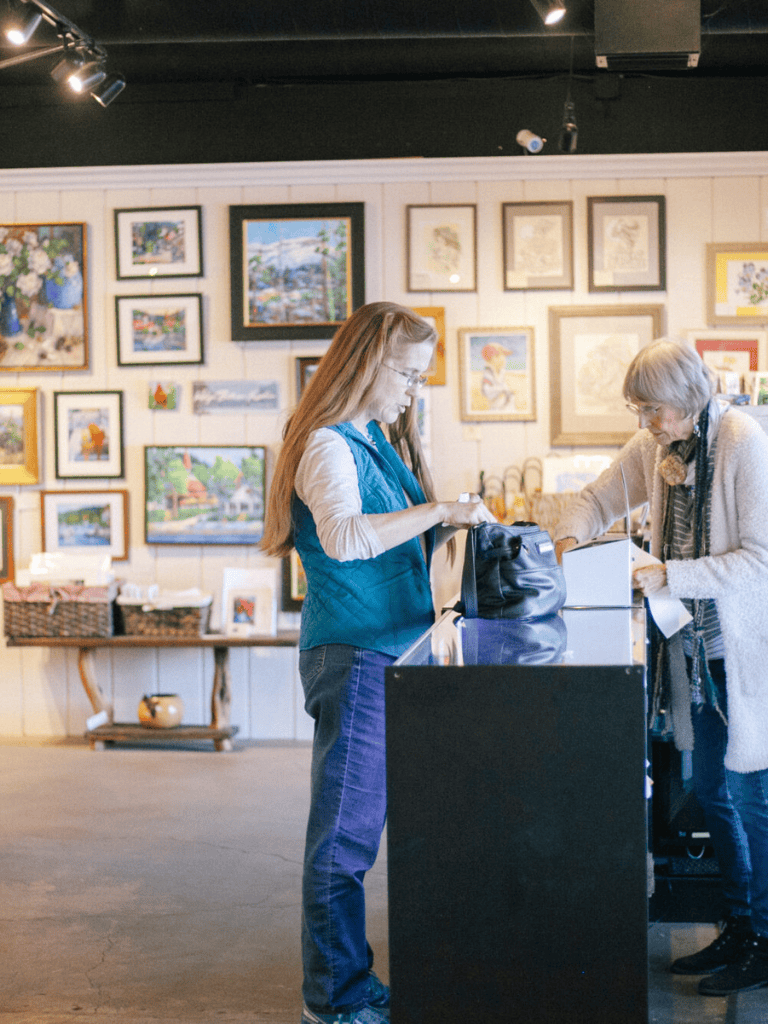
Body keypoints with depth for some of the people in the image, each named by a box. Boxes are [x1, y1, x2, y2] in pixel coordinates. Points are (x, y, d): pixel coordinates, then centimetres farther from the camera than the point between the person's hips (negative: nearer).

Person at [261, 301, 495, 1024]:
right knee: (346, 828, -1)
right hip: (353, 657, -10)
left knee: (365, 823, 14)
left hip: (394, 653, 10)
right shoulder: (328, 446, -14)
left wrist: (451, 527, 7)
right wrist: (438, 510, -27)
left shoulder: (379, 440, 16)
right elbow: (345, 536, -31)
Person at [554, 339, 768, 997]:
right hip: (695, 646, 7)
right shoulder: (654, 445, 5)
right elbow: (601, 497, 19)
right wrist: (571, 535, -2)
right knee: (713, 793, 14)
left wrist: (668, 575, -22)